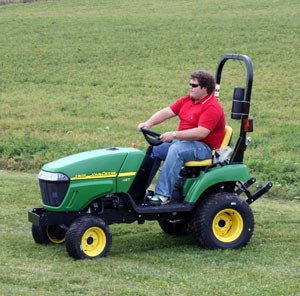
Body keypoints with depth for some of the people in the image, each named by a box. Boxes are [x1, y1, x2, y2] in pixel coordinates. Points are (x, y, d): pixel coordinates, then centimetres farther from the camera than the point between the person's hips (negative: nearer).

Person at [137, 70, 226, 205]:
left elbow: (201, 133, -28)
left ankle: (163, 194, -36)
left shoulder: (212, 107, -17)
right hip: (183, 142, 9)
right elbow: (167, 112, 8)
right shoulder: (187, 100, 10)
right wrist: (148, 123, -7)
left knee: (176, 150, -33)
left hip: (205, 147, -9)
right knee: (155, 149, 0)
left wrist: (174, 135, -31)